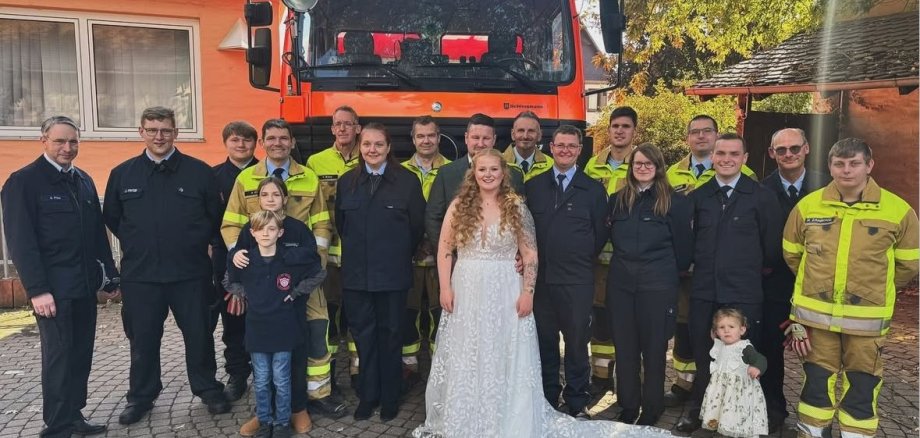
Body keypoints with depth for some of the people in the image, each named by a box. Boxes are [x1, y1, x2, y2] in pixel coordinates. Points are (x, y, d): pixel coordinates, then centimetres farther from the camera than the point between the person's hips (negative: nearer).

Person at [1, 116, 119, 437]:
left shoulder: (84, 181, 14)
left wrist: (110, 276, 14)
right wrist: (37, 289, -18)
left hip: (85, 284, 6)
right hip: (53, 287, -6)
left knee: (81, 353, 11)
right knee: (59, 356, -1)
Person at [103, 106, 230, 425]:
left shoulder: (199, 171, -2)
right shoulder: (122, 174, 3)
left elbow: (216, 217, 6)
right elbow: (112, 218, 15)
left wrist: (196, 244, 3)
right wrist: (136, 245, 11)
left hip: (189, 273, -1)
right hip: (139, 275, 2)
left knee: (199, 334, 8)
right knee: (142, 338, 13)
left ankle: (208, 389, 26)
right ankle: (141, 396, 30)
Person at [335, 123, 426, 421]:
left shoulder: (407, 181, -4)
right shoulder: (346, 182, 6)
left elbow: (417, 226, 0)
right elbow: (340, 224, 14)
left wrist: (401, 255, 6)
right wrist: (356, 252, 13)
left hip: (393, 273, -2)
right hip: (356, 273, 3)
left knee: (390, 334, 9)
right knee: (363, 334, 10)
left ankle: (390, 398, 24)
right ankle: (367, 395, 25)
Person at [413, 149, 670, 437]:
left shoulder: (516, 207, -1)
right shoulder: (459, 206, 3)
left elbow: (530, 255, -2)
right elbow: (445, 249, 4)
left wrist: (528, 293, -9)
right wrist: (445, 288, -3)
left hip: (505, 293, -2)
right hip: (465, 292, 2)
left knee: (504, 360, 4)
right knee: (464, 362, 10)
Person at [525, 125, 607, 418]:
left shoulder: (593, 190, 1)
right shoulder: (533, 186, 7)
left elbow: (601, 234, 4)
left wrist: (581, 260, 4)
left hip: (577, 281, -2)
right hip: (540, 277, 2)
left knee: (577, 344, 7)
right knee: (544, 342, 13)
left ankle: (577, 404, 23)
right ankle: (547, 400, 28)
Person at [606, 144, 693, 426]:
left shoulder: (674, 201, -4)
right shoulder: (617, 200, 8)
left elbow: (683, 244, 1)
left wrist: (675, 271, 9)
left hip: (657, 284, -4)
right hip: (620, 283, 4)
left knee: (653, 348, 6)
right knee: (624, 347, 10)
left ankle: (652, 408, 22)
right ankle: (628, 406, 24)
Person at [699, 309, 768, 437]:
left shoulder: (745, 348, -17)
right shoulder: (720, 347, 6)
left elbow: (761, 360, -30)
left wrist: (757, 368, -48)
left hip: (741, 392, -7)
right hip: (722, 389, 7)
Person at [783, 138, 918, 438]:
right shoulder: (807, 206, -3)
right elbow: (791, 254, 12)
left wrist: (876, 289, 11)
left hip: (867, 318, -1)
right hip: (816, 313, 1)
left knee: (861, 388, 9)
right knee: (817, 382, 12)